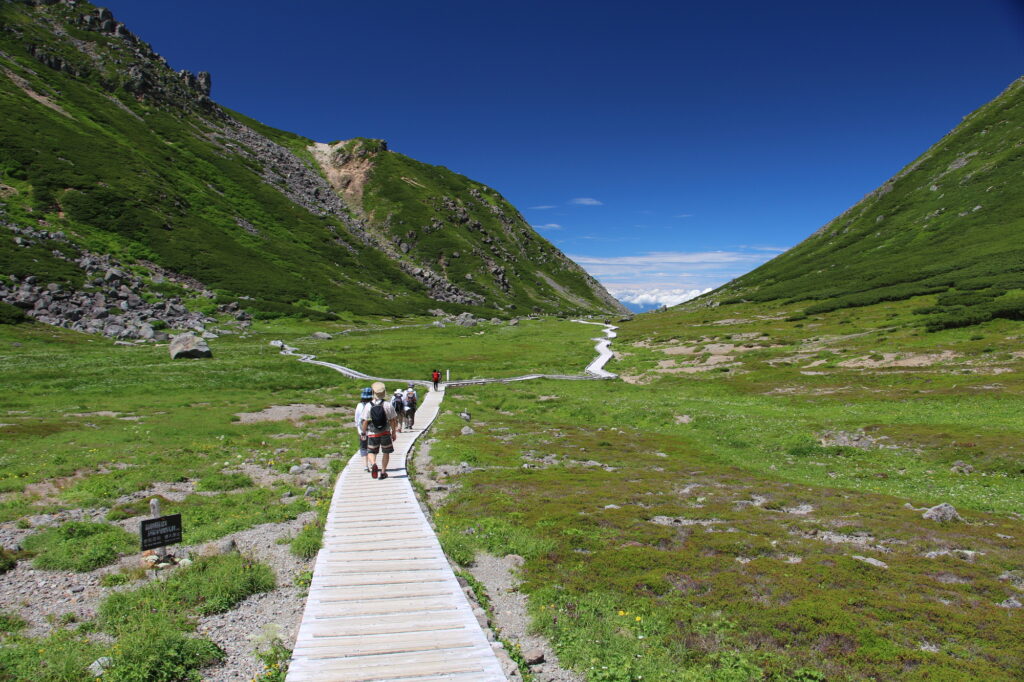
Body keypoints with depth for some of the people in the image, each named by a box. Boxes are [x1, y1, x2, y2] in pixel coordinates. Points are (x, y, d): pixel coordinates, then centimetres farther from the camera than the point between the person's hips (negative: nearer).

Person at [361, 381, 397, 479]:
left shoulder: (368, 406, -7)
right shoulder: (388, 405, -8)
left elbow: (365, 422, -5)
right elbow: (393, 420, -4)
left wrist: (363, 433, 9)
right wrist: (394, 432, 8)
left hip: (372, 434, 0)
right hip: (386, 433, 0)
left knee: (371, 452, 12)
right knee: (386, 452, 16)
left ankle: (373, 464, -17)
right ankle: (383, 472, 17)